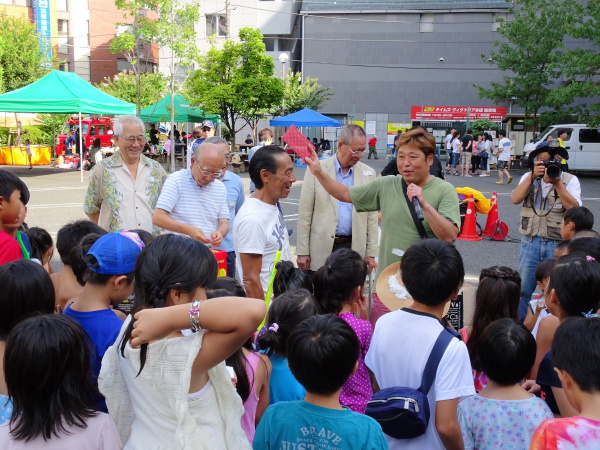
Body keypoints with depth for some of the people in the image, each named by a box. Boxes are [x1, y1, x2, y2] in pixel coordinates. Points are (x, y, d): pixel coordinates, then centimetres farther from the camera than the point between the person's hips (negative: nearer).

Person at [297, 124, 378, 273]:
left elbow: (372, 217, 8)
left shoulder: (369, 173, 6)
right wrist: (302, 252, -3)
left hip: (354, 247, 2)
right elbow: (305, 213, 0)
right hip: (322, 248, -2)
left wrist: (371, 254, 5)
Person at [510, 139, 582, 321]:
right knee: (523, 289, 10)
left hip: (558, 244, -2)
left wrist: (557, 183, -19)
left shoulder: (570, 180, -2)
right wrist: (532, 176, -15)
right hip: (531, 242, 2)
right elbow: (515, 199, -10)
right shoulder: (529, 178, 6)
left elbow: (574, 208, -15)